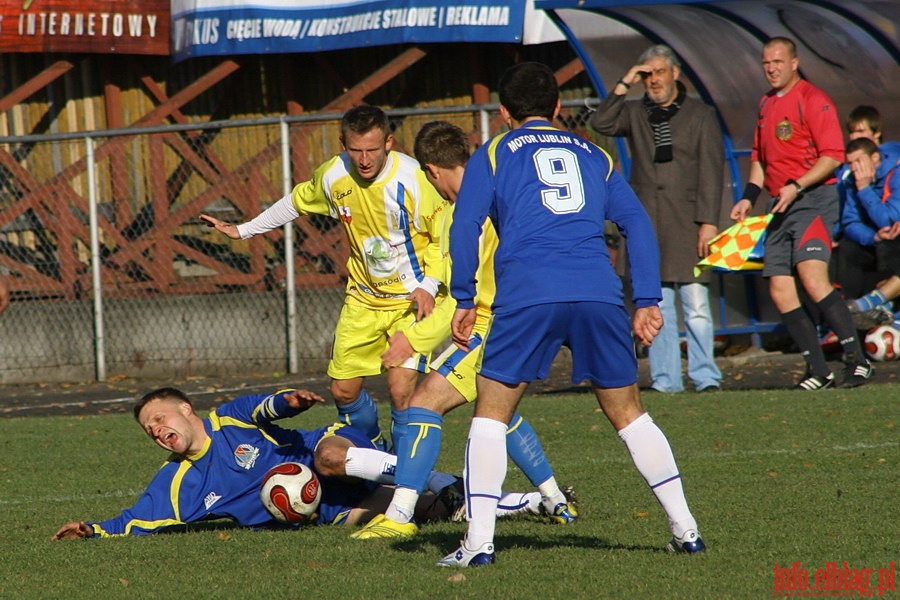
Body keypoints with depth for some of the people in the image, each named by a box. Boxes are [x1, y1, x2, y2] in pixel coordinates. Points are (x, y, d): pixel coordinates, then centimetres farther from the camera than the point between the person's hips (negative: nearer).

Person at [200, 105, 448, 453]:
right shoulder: (333, 176, -7)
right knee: (343, 391, 6)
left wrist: (428, 285, -25)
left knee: (401, 390, -18)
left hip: (411, 301, -5)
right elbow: (297, 202, 15)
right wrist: (244, 230, 22)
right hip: (364, 298, 5)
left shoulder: (411, 179, -22)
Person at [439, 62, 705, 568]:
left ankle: (479, 541, -2)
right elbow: (637, 223, 16)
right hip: (599, 294, 3)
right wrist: (649, 301, 15)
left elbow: (466, 226, 4)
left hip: (526, 297, -3)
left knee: (491, 413, 8)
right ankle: (686, 529, 11)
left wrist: (464, 301, 9)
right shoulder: (593, 155, 25)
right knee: (628, 413, 15)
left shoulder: (493, 155, 17)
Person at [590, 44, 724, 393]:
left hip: (687, 222, -3)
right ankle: (665, 378, 2)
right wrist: (624, 85, -3)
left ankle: (705, 376, -6)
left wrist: (708, 221, -7)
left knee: (696, 303, -7)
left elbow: (711, 172, 2)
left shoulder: (700, 116, 7)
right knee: (655, 305, 1)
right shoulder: (634, 113, 15)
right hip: (646, 223, 3)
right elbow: (602, 123, -4)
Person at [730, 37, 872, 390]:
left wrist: (796, 186, -21)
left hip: (813, 200, -9)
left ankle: (856, 360, -20)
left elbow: (833, 155, -13)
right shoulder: (766, 104, 19)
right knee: (780, 291, 0)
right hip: (781, 209, 9)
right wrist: (749, 197, 16)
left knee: (812, 277, -23)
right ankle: (818, 371, 4)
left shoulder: (813, 100, -6)